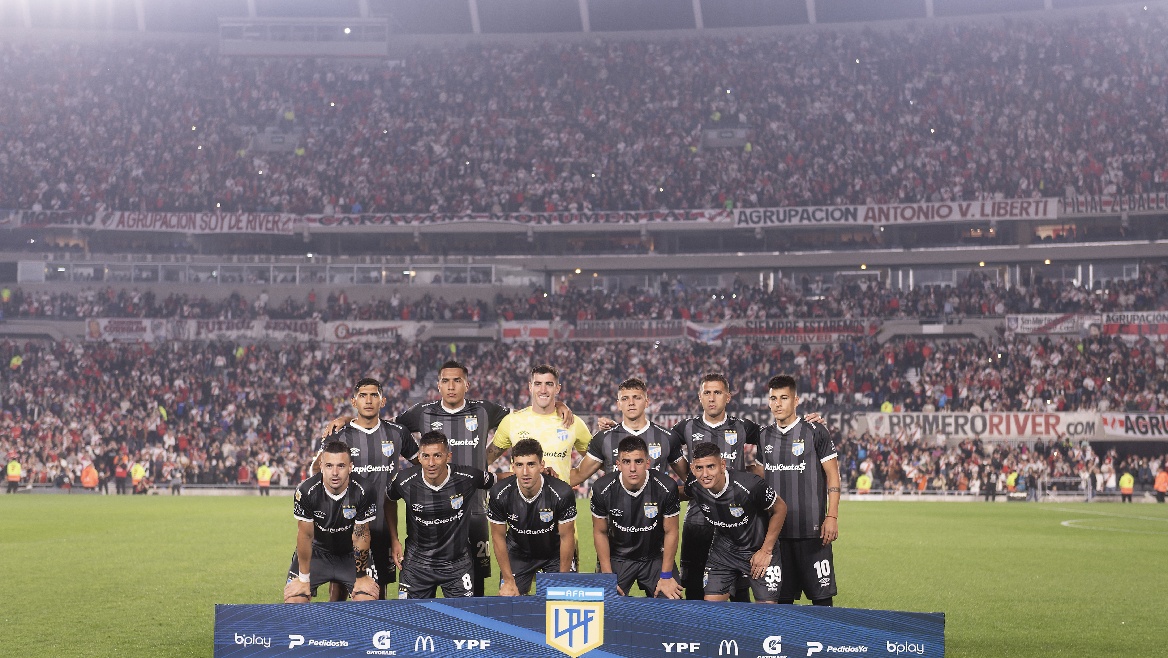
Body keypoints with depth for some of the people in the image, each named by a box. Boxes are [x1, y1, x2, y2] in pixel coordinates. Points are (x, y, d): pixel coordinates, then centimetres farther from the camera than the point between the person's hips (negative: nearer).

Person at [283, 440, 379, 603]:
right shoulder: (306, 491, -23)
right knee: (293, 600, -14)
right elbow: (305, 535, -15)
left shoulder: (364, 492, -24)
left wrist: (361, 576, -9)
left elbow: (360, 536, -14)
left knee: (368, 599, -17)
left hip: (351, 554, 0)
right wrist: (304, 579, -11)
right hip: (316, 552, 0)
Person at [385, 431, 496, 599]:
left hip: (458, 562, 0)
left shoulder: (468, 477, -17)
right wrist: (394, 540, 7)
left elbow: (493, 481, 6)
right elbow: (390, 502, 8)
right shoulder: (405, 481, -15)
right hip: (417, 563, 0)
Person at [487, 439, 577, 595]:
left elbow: (566, 537, -15)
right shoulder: (499, 494, -23)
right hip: (517, 554, 1)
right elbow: (498, 536, -10)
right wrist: (509, 581, -9)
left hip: (555, 553, -1)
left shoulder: (562, 493, -28)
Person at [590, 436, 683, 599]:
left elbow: (670, 532, -7)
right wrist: (607, 576, -6)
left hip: (655, 558, 0)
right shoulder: (602, 489, -16)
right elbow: (600, 532, -4)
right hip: (617, 558, 0)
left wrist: (666, 576, -6)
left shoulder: (666, 487, -18)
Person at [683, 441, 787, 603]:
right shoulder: (693, 486, -16)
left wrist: (766, 550, -11)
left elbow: (780, 508, -14)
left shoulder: (749, 485, -30)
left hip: (758, 549, -3)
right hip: (723, 550, 4)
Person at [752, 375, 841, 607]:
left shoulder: (815, 433, -3)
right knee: (782, 596, 9)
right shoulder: (765, 436, 11)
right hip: (776, 529, 5)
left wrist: (832, 517, -11)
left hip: (811, 529, -4)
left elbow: (832, 476, -4)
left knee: (821, 595, -1)